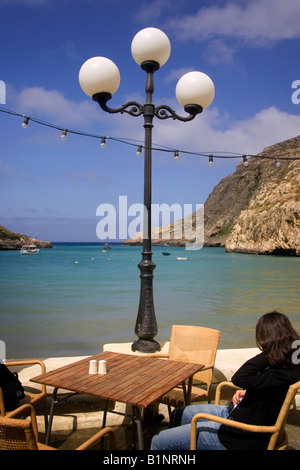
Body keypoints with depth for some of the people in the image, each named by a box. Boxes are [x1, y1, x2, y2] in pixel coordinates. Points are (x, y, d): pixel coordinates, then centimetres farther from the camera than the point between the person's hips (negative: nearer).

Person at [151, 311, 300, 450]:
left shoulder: (285, 375, -28)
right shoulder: (287, 365, 2)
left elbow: (239, 378, -35)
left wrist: (268, 352, -28)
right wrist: (246, 391, 1)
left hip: (243, 437, -10)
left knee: (160, 442, -8)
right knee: (178, 415, 22)